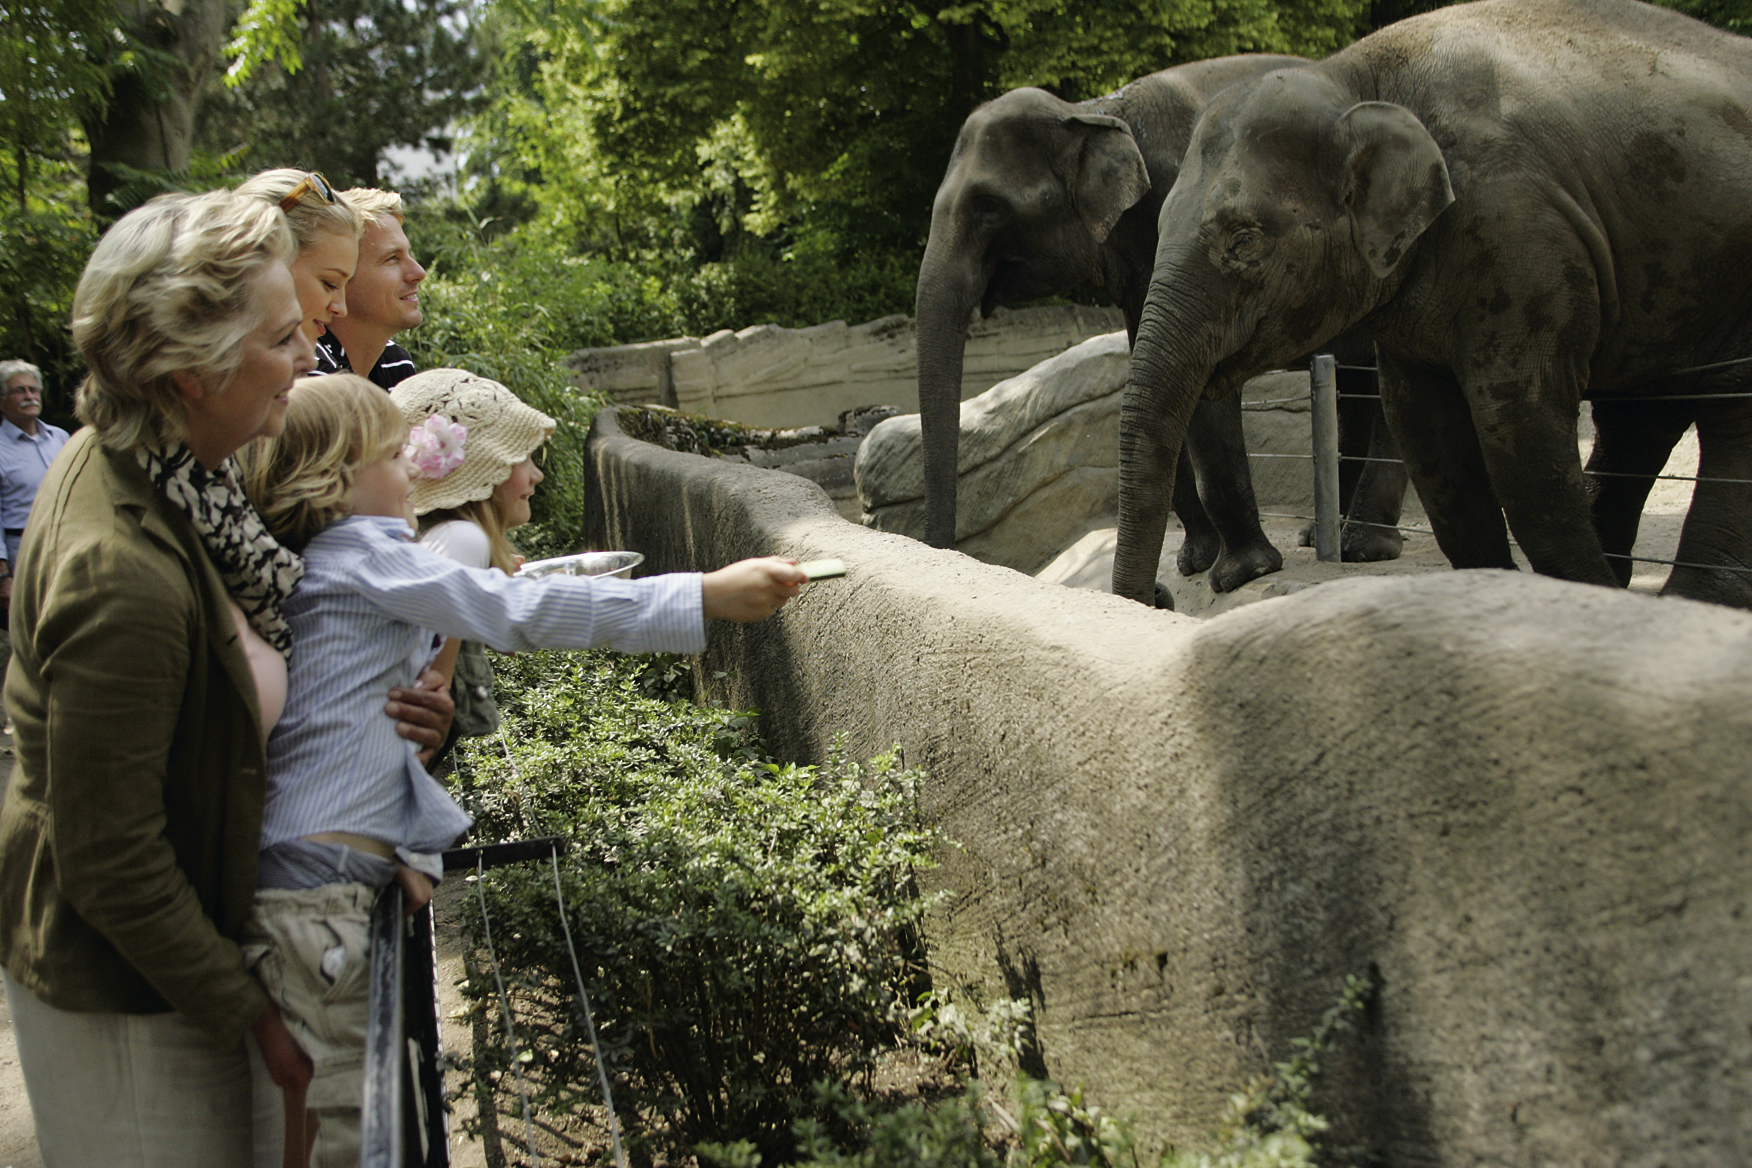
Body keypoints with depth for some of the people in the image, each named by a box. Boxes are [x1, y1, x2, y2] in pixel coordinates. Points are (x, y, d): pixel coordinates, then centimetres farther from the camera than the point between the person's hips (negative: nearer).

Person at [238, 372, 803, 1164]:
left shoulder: (325, 565, 20)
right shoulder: (363, 552, -8)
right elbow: (527, 613, -16)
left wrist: (400, 846, 3)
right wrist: (706, 595, -17)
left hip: (344, 870, 9)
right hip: (317, 889, -9)